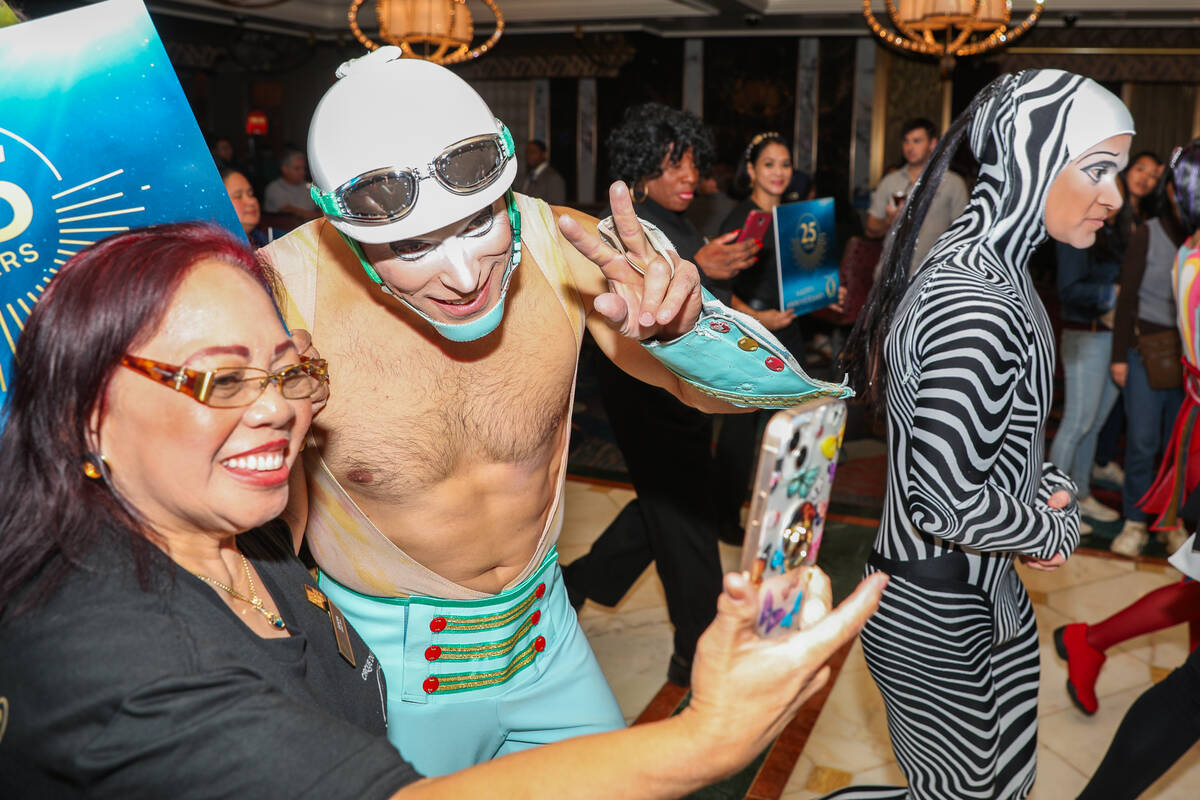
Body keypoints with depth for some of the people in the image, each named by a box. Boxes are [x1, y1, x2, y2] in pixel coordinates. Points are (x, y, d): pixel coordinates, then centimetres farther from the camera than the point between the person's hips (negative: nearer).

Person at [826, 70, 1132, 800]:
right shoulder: (977, 309, -29)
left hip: (987, 599, 10)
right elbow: (947, 502, -30)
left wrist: (1048, 488, -2)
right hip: (936, 621, -10)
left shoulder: (993, 269, 5)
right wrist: (1056, 529, -12)